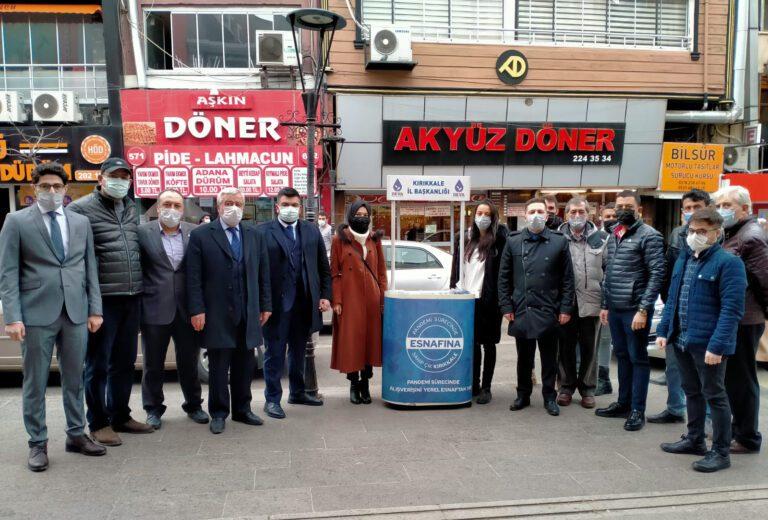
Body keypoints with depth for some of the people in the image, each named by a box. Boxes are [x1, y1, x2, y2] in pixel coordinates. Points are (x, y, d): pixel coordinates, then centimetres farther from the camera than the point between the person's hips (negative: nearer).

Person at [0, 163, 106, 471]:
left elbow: (90, 269, 12)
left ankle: (76, 435, 24)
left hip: (76, 313, 3)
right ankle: (38, 444, 16)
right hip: (36, 314, -3)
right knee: (35, 383, 5)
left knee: (74, 379, 12)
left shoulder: (81, 222, 11)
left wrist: (95, 309, 6)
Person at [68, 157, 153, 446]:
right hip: (102, 300, -6)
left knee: (125, 362, 15)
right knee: (98, 365, 5)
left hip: (132, 298, 6)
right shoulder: (82, 209, -6)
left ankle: (120, 416, 28)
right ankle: (98, 423, 16)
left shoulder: (132, 208, 14)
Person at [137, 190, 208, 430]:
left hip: (187, 309, 2)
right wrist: (138, 304, -9)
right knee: (153, 363, 10)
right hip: (155, 308, -1)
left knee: (189, 361, 13)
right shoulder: (143, 232, -2)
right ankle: (153, 408, 26)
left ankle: (193, 405, 29)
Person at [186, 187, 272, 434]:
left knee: (244, 365, 10)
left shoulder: (255, 236, 11)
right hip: (217, 314, -3)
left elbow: (263, 274, 12)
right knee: (218, 366, 4)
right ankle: (218, 413, 17)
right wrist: (197, 310, -11)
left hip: (248, 313, 4)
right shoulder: (201, 235, -1)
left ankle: (242, 409, 24)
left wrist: (265, 305, 7)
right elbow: (193, 277, -5)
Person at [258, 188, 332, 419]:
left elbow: (324, 267, 11)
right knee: (275, 353, 4)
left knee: (298, 351, 17)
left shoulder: (312, 231, 9)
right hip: (276, 303, -4)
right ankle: (272, 399, 15)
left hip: (304, 303, 4)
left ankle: (297, 393, 31)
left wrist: (325, 295, 3)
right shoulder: (263, 231, -5)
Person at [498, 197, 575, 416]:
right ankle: (523, 394, 25)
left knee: (549, 357, 9)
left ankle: (549, 397, 21)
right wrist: (506, 306, -1)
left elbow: (567, 278, 1)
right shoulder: (513, 240, 4)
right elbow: (504, 277, 5)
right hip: (521, 310, 1)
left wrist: (566, 308, -4)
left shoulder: (559, 241, 1)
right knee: (524, 356, 11)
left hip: (549, 311, -1)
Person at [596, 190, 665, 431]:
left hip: (635, 310, -7)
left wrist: (643, 310, -18)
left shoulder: (649, 236, -9)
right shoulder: (613, 235, 13)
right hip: (615, 309, 7)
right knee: (622, 356, 15)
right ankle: (623, 403, 26)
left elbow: (657, 275, -13)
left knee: (638, 359, 2)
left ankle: (637, 411, 10)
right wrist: (605, 305, 15)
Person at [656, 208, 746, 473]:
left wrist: (717, 346, -22)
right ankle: (694, 439, 34)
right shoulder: (683, 259, 12)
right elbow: (672, 299, 17)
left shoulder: (728, 263, -12)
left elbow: (732, 309, -18)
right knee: (692, 391, 19)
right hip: (681, 340, 7)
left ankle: (721, 452, 15)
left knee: (714, 396, 4)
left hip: (707, 344, -7)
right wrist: (663, 330, 9)